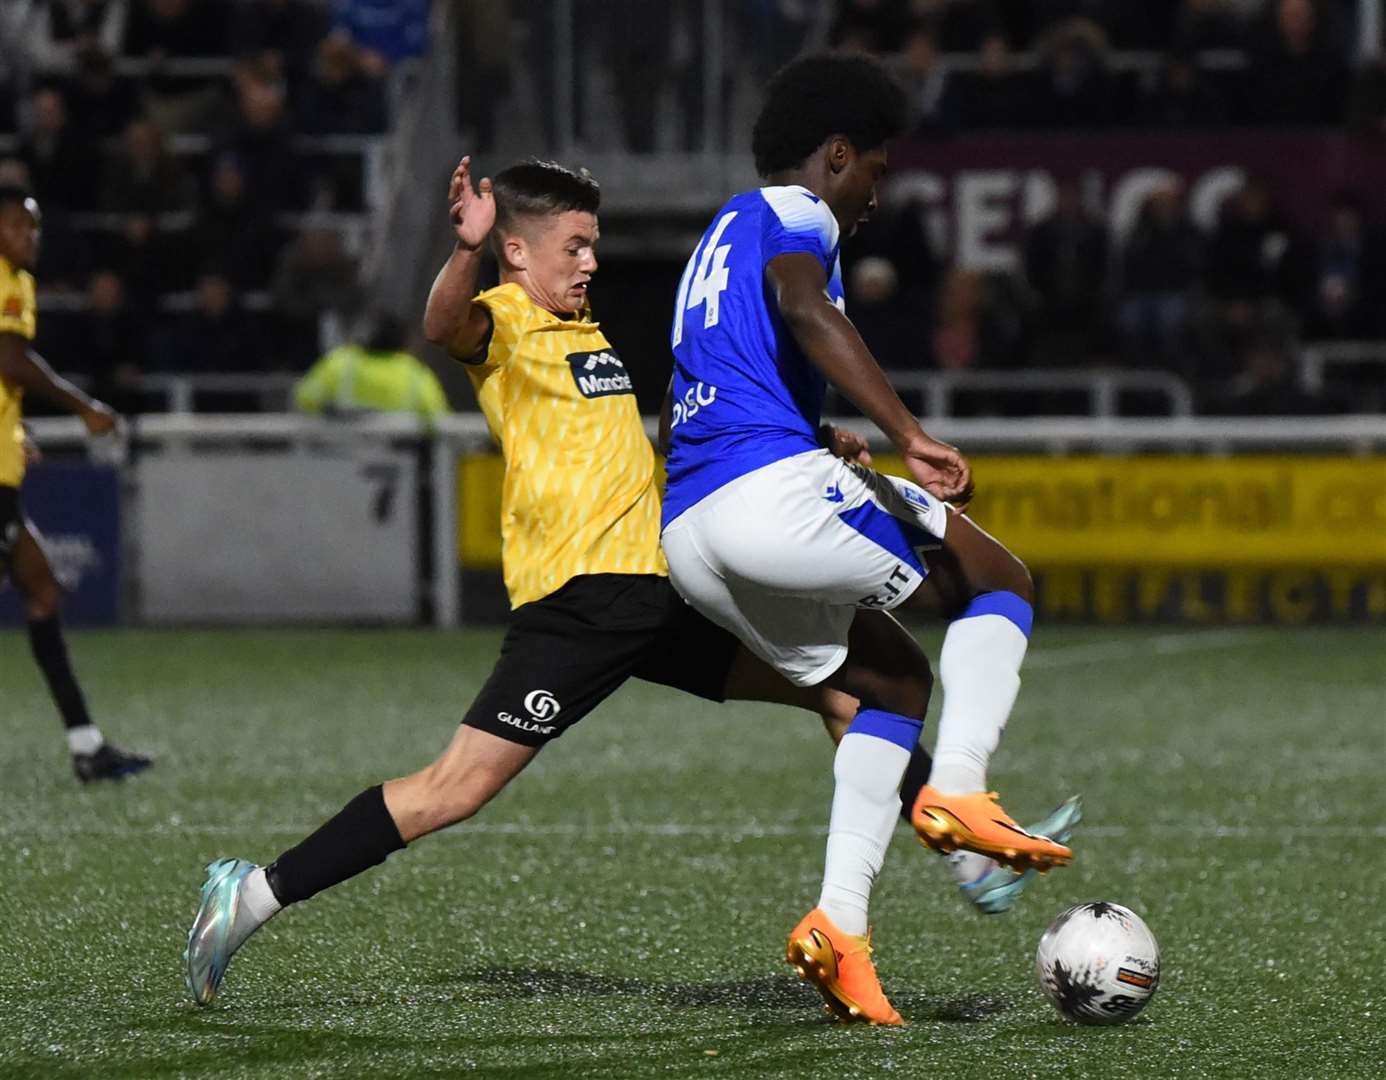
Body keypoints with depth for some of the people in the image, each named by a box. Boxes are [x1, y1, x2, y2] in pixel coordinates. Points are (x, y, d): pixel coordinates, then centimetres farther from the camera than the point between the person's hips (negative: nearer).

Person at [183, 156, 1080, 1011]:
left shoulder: (581, 322, 21)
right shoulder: (504, 324, -5)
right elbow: (448, 328, -30)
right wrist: (467, 249, -50)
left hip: (657, 588, 9)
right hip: (580, 596, -9)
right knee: (458, 789, -15)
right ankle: (257, 894, -9)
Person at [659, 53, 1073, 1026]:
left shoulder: (719, 237, 31)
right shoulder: (792, 216, 3)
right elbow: (802, 303, -21)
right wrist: (908, 434, -29)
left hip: (684, 538, 9)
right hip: (772, 488, -9)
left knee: (893, 684, 19)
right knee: (1000, 582, 7)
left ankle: (841, 924, 2)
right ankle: (957, 789, -14)